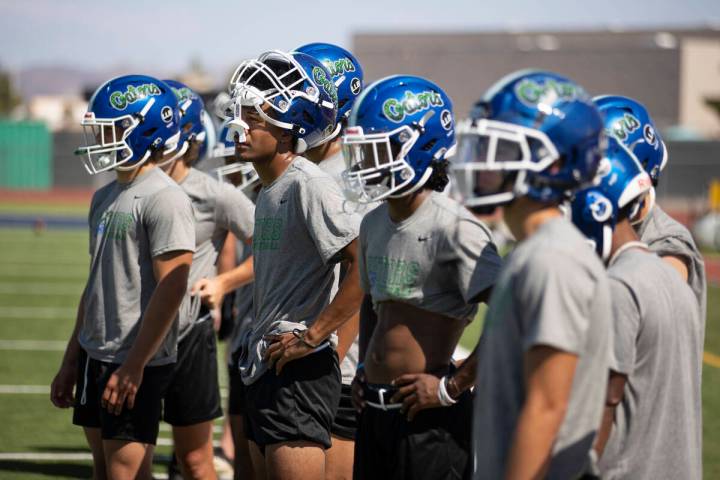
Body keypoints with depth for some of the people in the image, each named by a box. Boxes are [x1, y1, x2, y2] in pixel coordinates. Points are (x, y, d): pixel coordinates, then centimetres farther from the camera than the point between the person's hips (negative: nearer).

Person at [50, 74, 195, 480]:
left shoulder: (163, 199, -15)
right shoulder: (106, 197, 14)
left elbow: (171, 289, -20)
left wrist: (133, 366, -21)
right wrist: (71, 362, 20)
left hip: (136, 365, -9)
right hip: (96, 356, 9)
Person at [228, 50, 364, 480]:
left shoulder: (309, 185, -16)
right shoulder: (270, 189, 14)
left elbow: (366, 266, -23)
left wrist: (312, 336, -20)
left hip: (298, 371, -10)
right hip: (265, 367, 10)